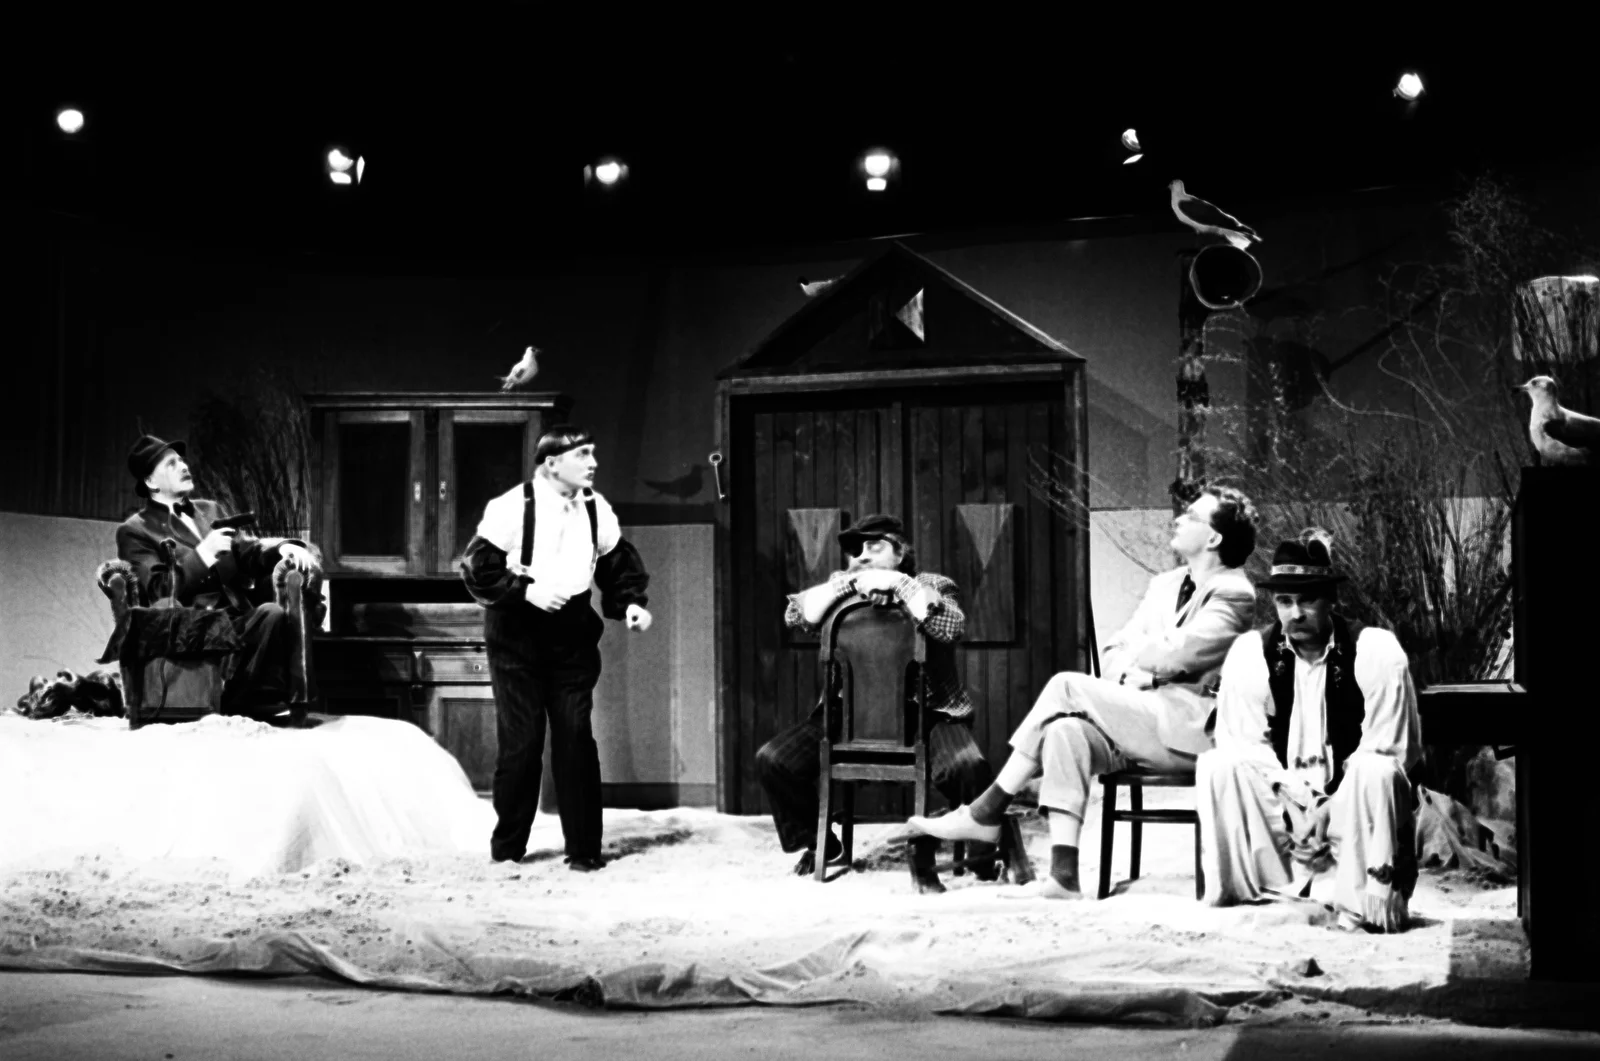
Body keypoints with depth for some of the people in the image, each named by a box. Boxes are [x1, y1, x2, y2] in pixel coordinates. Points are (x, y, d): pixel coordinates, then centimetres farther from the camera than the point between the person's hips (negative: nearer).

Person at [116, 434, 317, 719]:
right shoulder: (135, 531, 5)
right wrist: (203, 553, -14)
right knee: (272, 615, -35)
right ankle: (240, 704, -21)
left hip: (240, 616, 6)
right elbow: (158, 592, -7)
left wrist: (283, 547, -6)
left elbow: (247, 551, 15)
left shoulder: (210, 510, 25)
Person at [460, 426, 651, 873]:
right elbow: (476, 568, -13)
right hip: (517, 638, -4)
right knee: (521, 741, -1)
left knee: (576, 736, 0)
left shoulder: (596, 509, 1)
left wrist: (632, 601, -3)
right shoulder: (512, 508, -14)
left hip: (572, 637, 4)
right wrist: (524, 590, -23)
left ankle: (584, 848, 7)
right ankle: (507, 844, 16)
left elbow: (618, 562, 13)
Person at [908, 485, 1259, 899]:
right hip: (1141, 720, 7)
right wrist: (1131, 676, -6)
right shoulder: (1164, 585, 23)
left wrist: (1131, 655, 3)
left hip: (1188, 728, -7)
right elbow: (1116, 652, 16)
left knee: (1066, 686, -20)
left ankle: (986, 813, -15)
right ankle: (1063, 876, -29)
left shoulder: (1234, 594, -3)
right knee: (1066, 731, -24)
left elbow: (1173, 656, -15)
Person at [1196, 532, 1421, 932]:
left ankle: (1368, 908, -22)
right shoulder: (1249, 652, -4)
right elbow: (1244, 747, -6)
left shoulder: (1378, 653, -11)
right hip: (1282, 803, 2)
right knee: (1217, 766, -23)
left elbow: (1388, 755, -13)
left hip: (1352, 803, -2)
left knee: (1375, 773, -34)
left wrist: (1330, 810, -21)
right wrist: (1297, 807, -19)